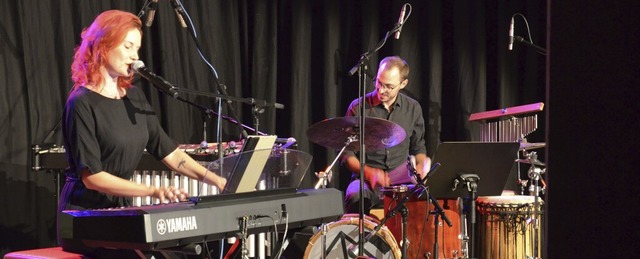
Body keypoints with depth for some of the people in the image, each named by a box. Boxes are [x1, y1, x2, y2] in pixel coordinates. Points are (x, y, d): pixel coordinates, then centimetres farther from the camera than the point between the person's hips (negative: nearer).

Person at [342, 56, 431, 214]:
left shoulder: (412, 108, 7)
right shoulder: (358, 108, -3)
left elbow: (418, 148, 20)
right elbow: (346, 154, -1)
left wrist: (421, 166, -3)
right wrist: (369, 172, -17)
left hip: (402, 179, 2)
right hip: (366, 179, -2)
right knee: (355, 197, -35)